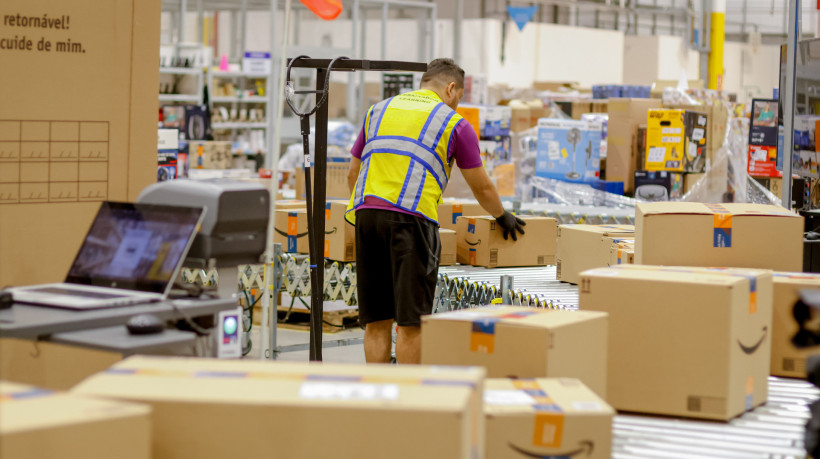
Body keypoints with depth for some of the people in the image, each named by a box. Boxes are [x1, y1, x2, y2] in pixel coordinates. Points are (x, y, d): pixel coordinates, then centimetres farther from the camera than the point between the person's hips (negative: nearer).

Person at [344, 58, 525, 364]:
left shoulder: (379, 110, 24)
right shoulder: (455, 123, 11)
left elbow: (353, 173, 29)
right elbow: (482, 188, 16)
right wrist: (502, 217, 35)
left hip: (366, 210, 5)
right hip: (412, 216, -5)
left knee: (376, 321, 9)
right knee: (411, 321, -2)